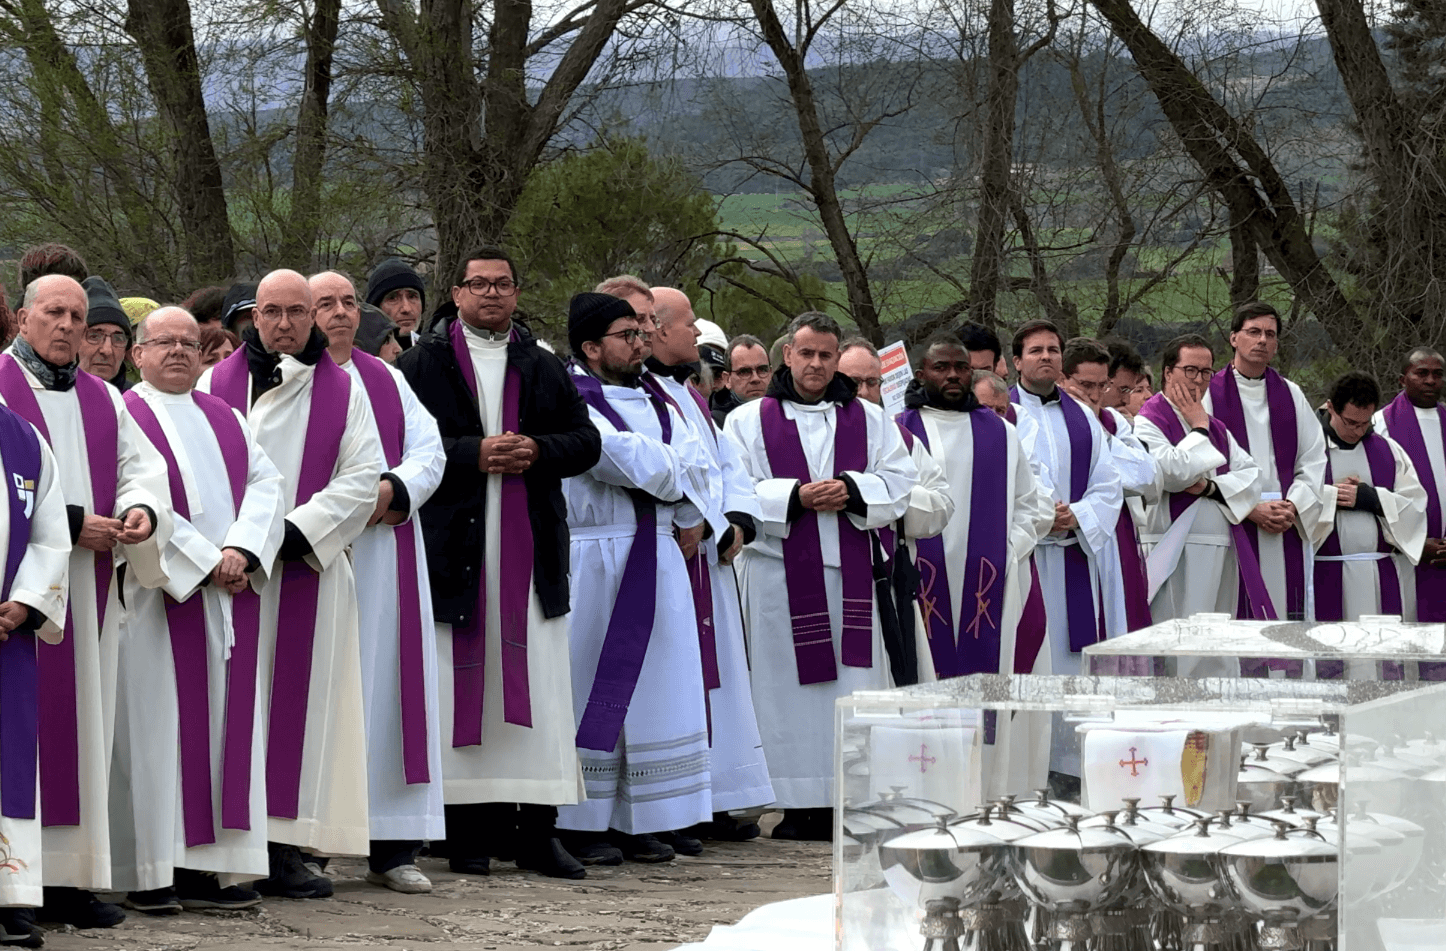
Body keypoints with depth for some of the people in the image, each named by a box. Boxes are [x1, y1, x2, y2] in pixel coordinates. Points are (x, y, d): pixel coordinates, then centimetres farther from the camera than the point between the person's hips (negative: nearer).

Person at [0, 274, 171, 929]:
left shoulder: (102, 400, 17)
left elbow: (142, 466, 12)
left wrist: (143, 508, -10)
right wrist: (69, 524, -16)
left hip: (88, 591, 6)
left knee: (81, 723, 5)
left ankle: (69, 876, 7)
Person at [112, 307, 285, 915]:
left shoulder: (226, 419, 19)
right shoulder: (123, 418, 0)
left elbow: (264, 482, 7)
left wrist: (242, 550, -10)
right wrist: (205, 560, -14)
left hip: (230, 598, 6)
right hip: (159, 595, -6)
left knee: (226, 723, 2)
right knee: (158, 727, -5)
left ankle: (208, 864, 3)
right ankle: (153, 871, -3)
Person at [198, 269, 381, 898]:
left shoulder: (343, 389, 7)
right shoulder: (217, 384, 8)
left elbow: (362, 475, 1)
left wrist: (298, 530, -10)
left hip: (309, 566, 0)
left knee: (300, 699, -2)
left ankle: (286, 846, 0)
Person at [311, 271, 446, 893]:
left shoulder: (387, 381, 18)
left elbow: (429, 451, 10)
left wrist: (392, 488, -9)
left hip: (386, 549, 5)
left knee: (389, 688, 1)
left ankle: (393, 847, 3)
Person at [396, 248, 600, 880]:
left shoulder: (544, 369, 16)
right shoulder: (423, 364, 4)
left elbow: (586, 441, 13)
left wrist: (538, 450, -6)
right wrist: (474, 453, -14)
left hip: (531, 547, 3)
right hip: (454, 540, -3)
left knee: (537, 681, 0)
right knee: (460, 681, -3)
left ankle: (537, 830, 3)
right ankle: (467, 829, 1)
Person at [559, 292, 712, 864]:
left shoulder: (650, 398, 16)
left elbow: (694, 460, 6)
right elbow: (626, 459, -18)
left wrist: (690, 516, -10)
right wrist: (675, 472, -1)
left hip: (656, 560, 7)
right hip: (595, 563, -7)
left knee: (654, 686, 6)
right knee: (595, 689, -4)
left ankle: (638, 823, 10)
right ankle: (581, 826, 1)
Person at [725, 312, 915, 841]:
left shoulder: (869, 420, 15)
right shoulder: (749, 421, 8)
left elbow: (899, 481, 6)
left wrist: (851, 490, -11)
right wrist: (795, 497, -13)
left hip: (849, 576, 2)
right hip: (779, 575, -2)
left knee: (853, 687, -2)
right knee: (791, 689, -3)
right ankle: (798, 805, -1)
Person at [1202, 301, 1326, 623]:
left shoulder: (1290, 395, 15)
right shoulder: (1209, 394, 2)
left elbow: (1314, 460, 10)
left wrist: (1293, 507, -7)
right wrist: (1250, 509, -13)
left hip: (1288, 528, 4)